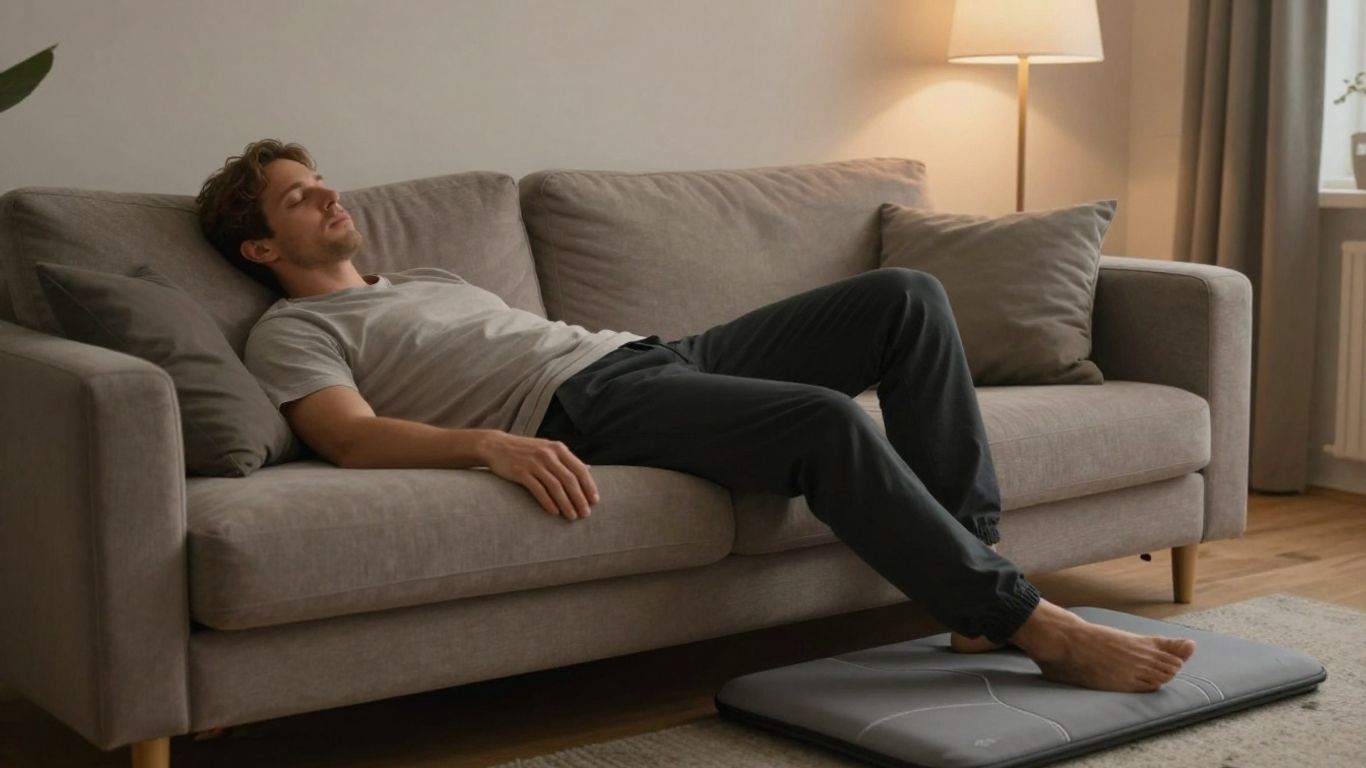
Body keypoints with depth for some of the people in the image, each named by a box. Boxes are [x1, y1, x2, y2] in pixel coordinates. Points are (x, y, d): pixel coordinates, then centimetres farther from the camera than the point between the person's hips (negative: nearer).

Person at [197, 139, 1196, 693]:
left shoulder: (429, 278, 35)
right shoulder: (294, 331, 9)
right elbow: (354, 438, -10)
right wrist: (493, 443, -30)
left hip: (655, 351, 9)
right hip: (587, 407, -9)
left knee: (906, 296, -7)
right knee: (827, 421, -32)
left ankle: (972, 559, -9)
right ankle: (1036, 627, -24)